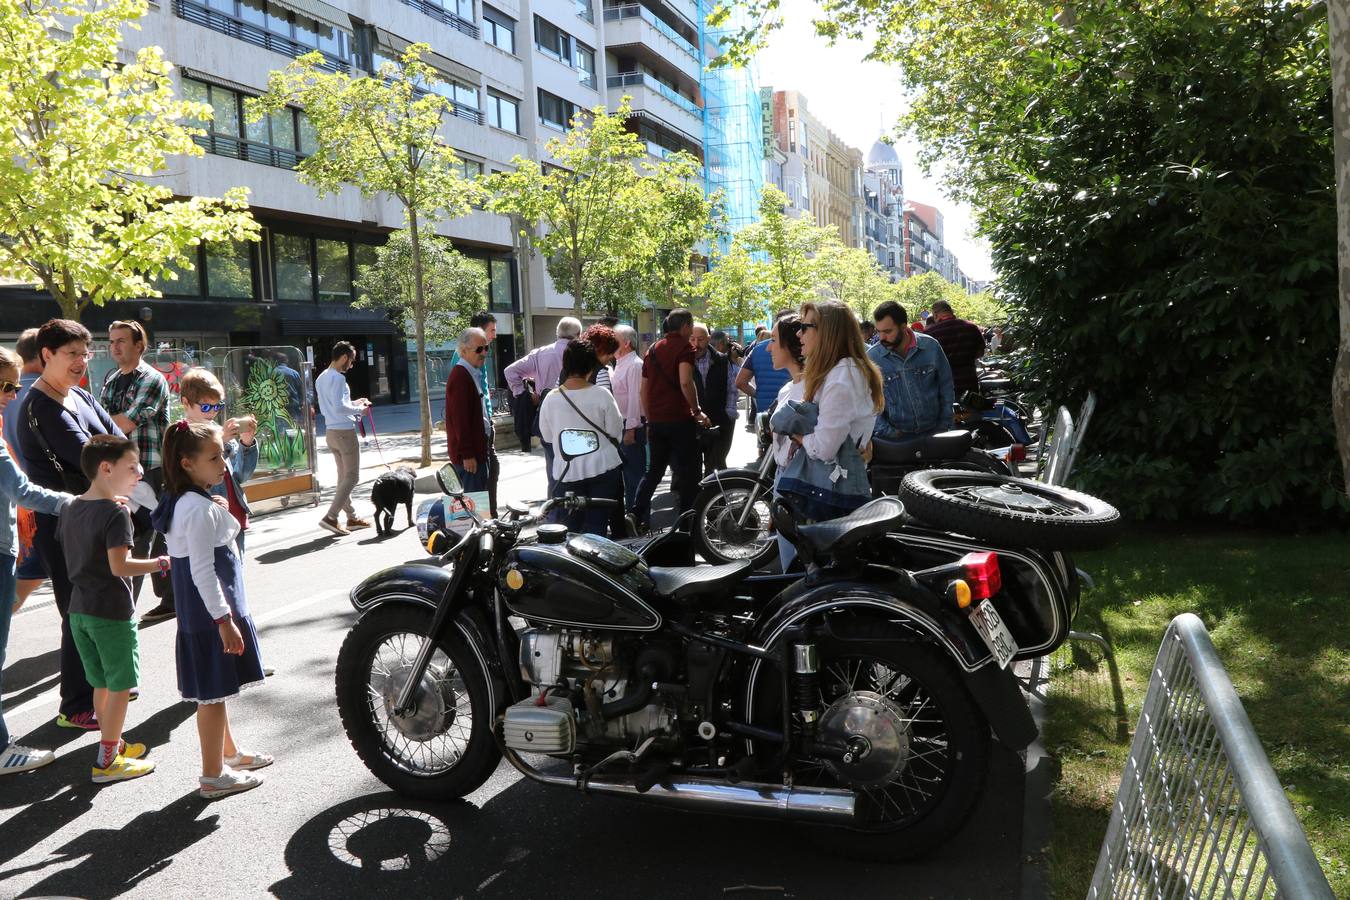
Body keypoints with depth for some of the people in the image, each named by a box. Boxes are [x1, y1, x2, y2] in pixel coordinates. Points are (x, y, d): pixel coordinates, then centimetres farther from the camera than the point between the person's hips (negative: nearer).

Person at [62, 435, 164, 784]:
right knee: (120, 686, 4)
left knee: (102, 683, 20)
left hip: (79, 609, 8)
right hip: (112, 612, -8)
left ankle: (113, 744, 33)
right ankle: (107, 761, 10)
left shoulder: (73, 508, 7)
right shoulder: (116, 513, -19)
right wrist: (160, 564, -15)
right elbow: (119, 566, -25)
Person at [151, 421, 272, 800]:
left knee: (215, 690, 22)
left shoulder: (180, 503, 10)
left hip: (196, 612, 10)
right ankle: (213, 776, 11)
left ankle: (229, 751, 38)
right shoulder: (202, 510, -21)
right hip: (213, 612, -10)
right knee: (213, 693, 0)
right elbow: (202, 571, -24)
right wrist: (224, 620, -24)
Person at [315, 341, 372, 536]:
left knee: (343, 476, 14)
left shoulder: (321, 378, 14)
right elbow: (339, 407, -23)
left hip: (331, 432, 10)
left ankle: (351, 517, 20)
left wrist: (354, 404, 18)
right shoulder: (338, 378, -15)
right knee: (351, 477, -4)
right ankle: (330, 517, -10)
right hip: (345, 431, -10)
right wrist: (359, 409, -8)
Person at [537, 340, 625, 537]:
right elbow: (615, 430, -5)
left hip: (566, 472, 1)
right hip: (602, 469, -1)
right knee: (596, 526, 6)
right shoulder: (601, 395, -12)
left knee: (571, 528, 12)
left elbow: (547, 436, 5)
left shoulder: (551, 399, -6)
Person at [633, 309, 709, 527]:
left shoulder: (653, 350, 14)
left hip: (656, 420, 7)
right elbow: (685, 382, -23)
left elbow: (644, 389, 17)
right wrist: (697, 410, -13)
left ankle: (637, 515, 11)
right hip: (680, 419, -7)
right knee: (688, 472, 3)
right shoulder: (684, 347, -8)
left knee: (654, 470, 15)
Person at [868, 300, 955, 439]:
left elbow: (946, 387, 4)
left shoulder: (931, 346, -5)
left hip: (933, 432, 1)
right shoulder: (871, 357, -8)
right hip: (896, 438, -1)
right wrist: (887, 432, -13)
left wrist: (944, 425, 3)